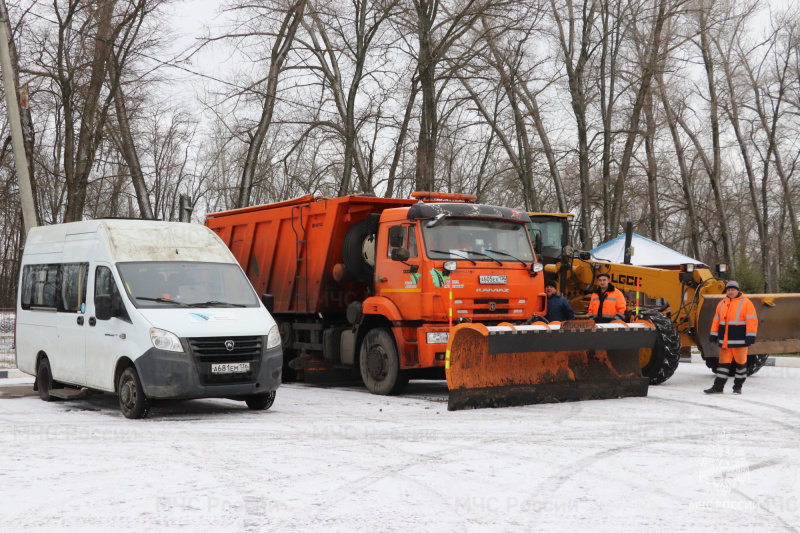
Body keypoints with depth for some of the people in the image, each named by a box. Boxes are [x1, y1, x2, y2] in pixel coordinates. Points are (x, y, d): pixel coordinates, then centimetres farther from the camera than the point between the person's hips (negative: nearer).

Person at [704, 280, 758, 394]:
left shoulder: (746, 303, -4)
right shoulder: (722, 304, 13)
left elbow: (752, 320, -9)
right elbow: (716, 320, 19)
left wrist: (750, 336, -14)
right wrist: (714, 334, 15)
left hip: (739, 341, -5)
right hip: (724, 341, 5)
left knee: (740, 362, 4)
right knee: (723, 362, 6)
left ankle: (738, 387, 15)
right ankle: (718, 387, 6)